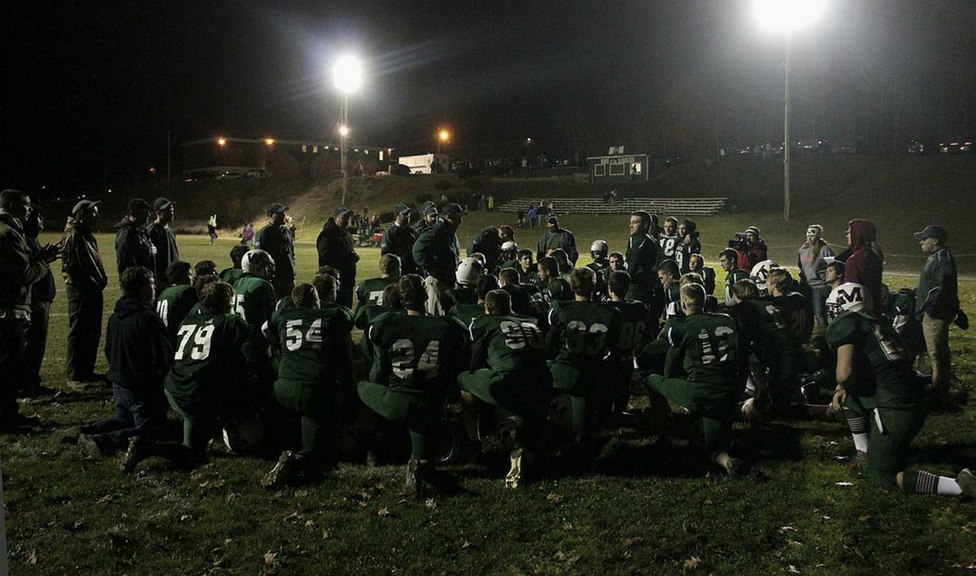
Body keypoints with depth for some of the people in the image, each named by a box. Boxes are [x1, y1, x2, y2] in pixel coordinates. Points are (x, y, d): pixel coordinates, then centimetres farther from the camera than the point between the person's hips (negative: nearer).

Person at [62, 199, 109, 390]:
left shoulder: (88, 236, 17)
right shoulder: (74, 236, -13)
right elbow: (70, 266, -20)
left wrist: (100, 280, 12)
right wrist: (86, 284, -17)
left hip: (93, 290, 10)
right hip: (79, 290, -10)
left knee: (93, 333, 14)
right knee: (78, 334, -4)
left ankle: (87, 372, 25)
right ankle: (74, 377, 3)